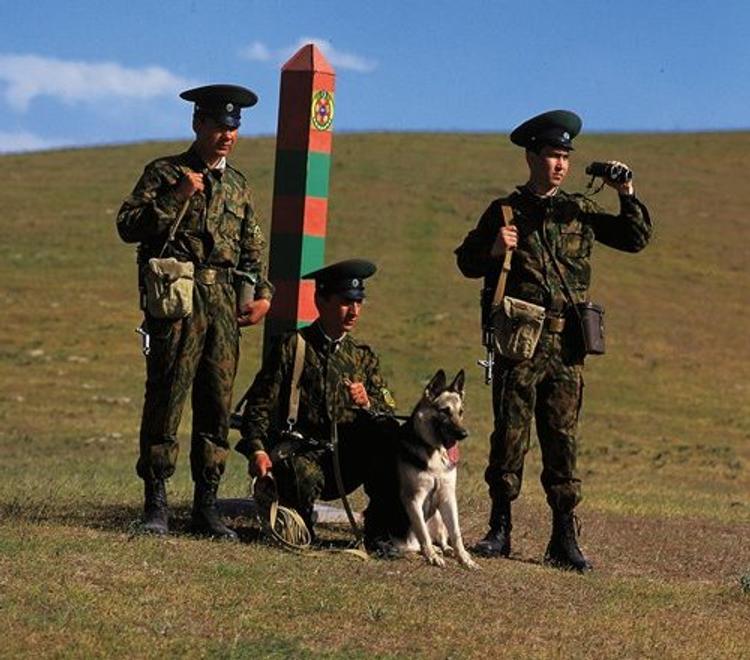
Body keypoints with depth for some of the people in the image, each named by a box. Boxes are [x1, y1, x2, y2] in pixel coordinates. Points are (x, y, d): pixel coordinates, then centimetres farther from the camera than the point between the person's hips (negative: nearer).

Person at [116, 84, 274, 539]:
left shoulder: (239, 186, 19)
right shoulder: (165, 173, 4)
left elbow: (253, 250, 21)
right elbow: (129, 225, -6)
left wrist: (264, 295, 6)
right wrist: (177, 197, -14)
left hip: (225, 305, 5)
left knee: (218, 404, 4)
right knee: (166, 398, -6)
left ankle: (207, 505, 9)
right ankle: (156, 504, 0)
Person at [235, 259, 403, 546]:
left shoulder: (363, 357, 18)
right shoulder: (291, 347, 6)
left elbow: (390, 414, 8)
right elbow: (259, 405, -1)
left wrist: (367, 405, -15)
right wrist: (257, 451, -18)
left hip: (347, 460, 4)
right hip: (300, 449, -4)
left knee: (388, 434, -25)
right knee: (303, 475, -39)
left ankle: (381, 532, -15)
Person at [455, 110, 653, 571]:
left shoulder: (581, 211, 12)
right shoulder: (505, 212, 6)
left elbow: (636, 239, 16)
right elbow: (466, 262, 11)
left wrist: (626, 195, 3)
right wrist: (492, 251, -10)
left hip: (568, 346, 2)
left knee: (563, 439, 3)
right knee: (510, 434, 0)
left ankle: (564, 540, 6)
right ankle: (500, 530, 9)